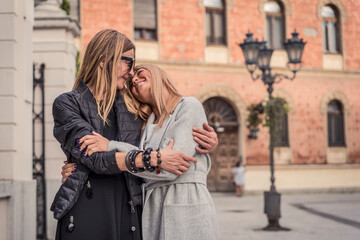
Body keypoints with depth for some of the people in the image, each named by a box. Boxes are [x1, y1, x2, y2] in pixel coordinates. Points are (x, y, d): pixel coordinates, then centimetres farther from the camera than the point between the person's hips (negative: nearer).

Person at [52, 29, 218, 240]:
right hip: (84, 213, -3)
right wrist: (156, 158, -18)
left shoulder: (130, 106, 13)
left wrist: (206, 142, 1)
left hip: (128, 214, 4)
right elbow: (95, 158, -13)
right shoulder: (67, 104, 0)